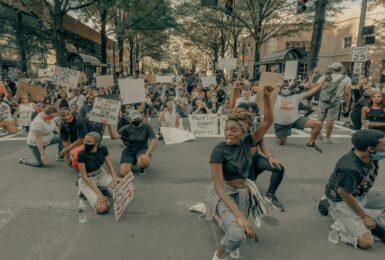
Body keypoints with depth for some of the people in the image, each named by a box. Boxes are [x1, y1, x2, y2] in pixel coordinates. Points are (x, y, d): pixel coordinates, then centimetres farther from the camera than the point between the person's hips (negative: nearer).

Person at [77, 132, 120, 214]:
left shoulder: (103, 149, -14)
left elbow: (110, 166, -6)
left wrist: (115, 179, -26)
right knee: (103, 208, -21)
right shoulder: (82, 154, -25)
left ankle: (102, 187, 9)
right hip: (87, 180, -4)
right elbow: (84, 176, -20)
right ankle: (85, 191, 5)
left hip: (101, 174, 4)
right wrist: (98, 193, -24)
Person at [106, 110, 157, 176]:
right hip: (129, 151, 3)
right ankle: (131, 163, 20)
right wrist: (109, 126, -31)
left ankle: (142, 167, 2)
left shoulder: (146, 127, -7)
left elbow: (154, 140, -16)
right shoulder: (126, 128, -2)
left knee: (143, 162, -39)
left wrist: (147, 154, -28)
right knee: (123, 173, -16)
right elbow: (114, 136, -13)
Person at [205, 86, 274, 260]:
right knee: (237, 234, -31)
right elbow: (218, 186, -27)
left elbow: (269, 121, -12)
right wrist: (239, 215, -34)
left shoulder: (246, 142, -7)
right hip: (224, 192, -6)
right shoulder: (219, 151, -22)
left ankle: (218, 216, 44)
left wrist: (266, 97, -28)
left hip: (243, 190, 6)